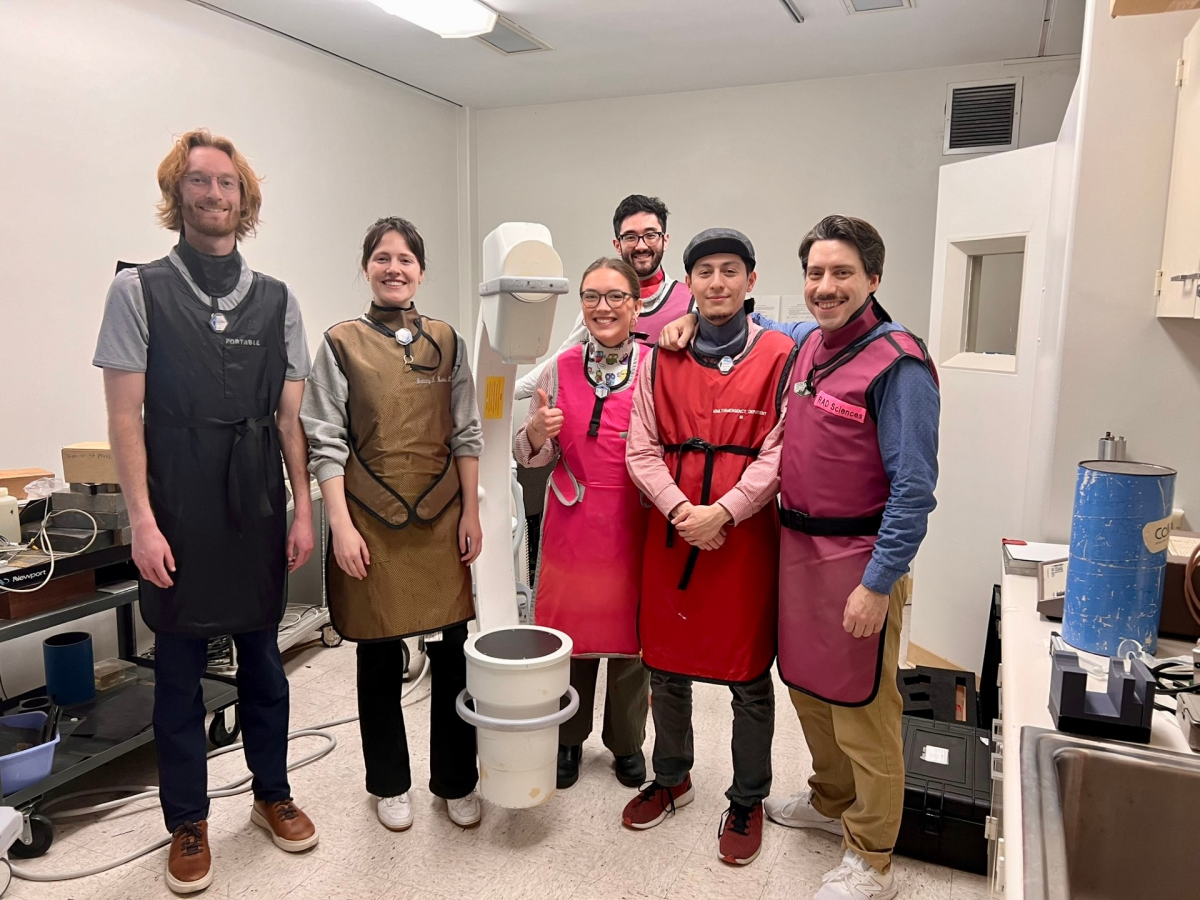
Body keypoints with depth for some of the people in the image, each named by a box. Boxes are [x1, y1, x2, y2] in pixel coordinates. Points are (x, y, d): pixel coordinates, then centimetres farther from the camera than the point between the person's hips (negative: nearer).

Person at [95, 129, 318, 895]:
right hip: (178, 518, -2)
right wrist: (142, 521, -11)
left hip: (259, 513, 3)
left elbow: (290, 416, 6)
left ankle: (272, 795, 32)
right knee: (179, 672, 8)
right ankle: (188, 823, 26)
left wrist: (303, 510, 3)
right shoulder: (139, 290, -1)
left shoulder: (277, 300, 7)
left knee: (264, 662, 13)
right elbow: (125, 415, -5)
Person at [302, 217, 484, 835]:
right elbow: (326, 442, -3)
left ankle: (456, 781, 25)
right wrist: (341, 525, -9)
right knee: (380, 657, 10)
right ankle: (390, 784, 30)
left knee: (452, 652, 6)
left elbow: (467, 434, 7)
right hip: (372, 521, -1)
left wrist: (471, 513, 1)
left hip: (440, 517, 2)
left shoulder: (447, 342, 7)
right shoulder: (342, 343, 1)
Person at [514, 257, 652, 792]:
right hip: (572, 524, 2)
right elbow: (531, 455, 7)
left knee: (631, 632, 10)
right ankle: (568, 738, 33)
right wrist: (537, 433, -14)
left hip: (635, 526, -1)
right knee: (571, 633, 10)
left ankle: (626, 741, 33)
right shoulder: (560, 370, 3)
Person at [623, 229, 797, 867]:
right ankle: (672, 778, 38)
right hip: (671, 533, 3)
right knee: (665, 667, 15)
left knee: (749, 678, 8)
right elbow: (642, 450, 1)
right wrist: (680, 509, -13)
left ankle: (747, 801, 29)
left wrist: (722, 511, -17)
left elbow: (778, 453, -9)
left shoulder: (780, 356, -2)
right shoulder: (661, 359, 7)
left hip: (746, 534, -3)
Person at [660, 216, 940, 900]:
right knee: (808, 685, 20)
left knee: (861, 705, 4)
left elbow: (914, 487, -18)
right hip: (798, 543, 8)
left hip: (859, 556, -7)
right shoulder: (808, 342, 6)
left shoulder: (897, 362, -16)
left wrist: (878, 583, -19)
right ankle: (831, 801, 44)